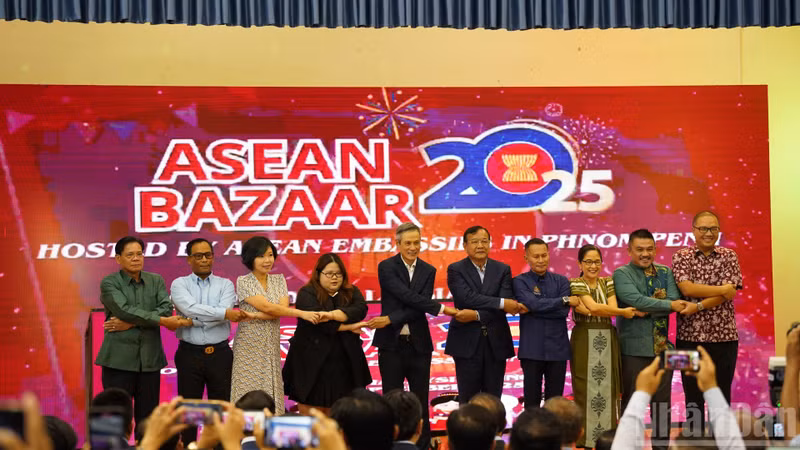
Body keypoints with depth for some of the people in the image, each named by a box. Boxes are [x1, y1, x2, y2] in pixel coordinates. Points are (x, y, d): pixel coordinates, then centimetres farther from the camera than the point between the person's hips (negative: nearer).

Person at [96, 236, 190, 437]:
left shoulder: (156, 281, 12)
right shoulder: (109, 283, 0)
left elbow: (166, 309, -5)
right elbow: (125, 310, -15)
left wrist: (130, 323, -14)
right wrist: (163, 321, -17)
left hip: (150, 359, 4)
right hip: (119, 358, -3)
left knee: (147, 418, 5)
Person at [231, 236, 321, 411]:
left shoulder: (279, 280, 11)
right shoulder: (243, 282, -3)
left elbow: (283, 308, -4)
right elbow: (267, 306, -13)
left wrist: (255, 316, -17)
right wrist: (302, 313, -16)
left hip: (272, 346, 4)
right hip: (249, 347, -4)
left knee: (272, 395, 0)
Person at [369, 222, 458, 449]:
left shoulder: (428, 271, 6)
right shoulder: (386, 267, -4)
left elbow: (420, 308, -5)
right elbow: (408, 296, -16)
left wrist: (390, 319, -17)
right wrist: (440, 308, -17)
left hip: (419, 345, 3)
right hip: (392, 344, -3)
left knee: (421, 402, 6)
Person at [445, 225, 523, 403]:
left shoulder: (503, 270, 7)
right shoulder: (455, 270, 1)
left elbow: (509, 306, -6)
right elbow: (467, 297, -16)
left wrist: (476, 315, -17)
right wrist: (501, 303, -18)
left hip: (496, 343, 2)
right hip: (467, 343, -2)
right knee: (468, 401, 1)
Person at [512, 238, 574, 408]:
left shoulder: (561, 281, 8)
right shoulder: (520, 282, 1)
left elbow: (564, 311, -6)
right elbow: (534, 304, -16)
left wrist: (531, 309, -11)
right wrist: (565, 300, -11)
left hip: (557, 348, 2)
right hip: (532, 349, -2)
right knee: (532, 401, 2)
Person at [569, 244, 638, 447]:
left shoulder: (608, 282, 11)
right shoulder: (575, 284, -2)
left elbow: (611, 308, -5)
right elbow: (594, 307, -15)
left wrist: (588, 308, -18)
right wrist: (624, 312, -11)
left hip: (608, 341, 4)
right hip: (585, 341, -3)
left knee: (608, 389, 3)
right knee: (586, 390, -2)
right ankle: (585, 439, 2)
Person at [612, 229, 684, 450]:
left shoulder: (665, 273, 11)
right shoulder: (622, 274, -2)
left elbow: (675, 301, -4)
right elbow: (635, 299, -19)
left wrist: (647, 309, -16)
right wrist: (668, 305, -15)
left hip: (662, 346, 4)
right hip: (634, 347, -4)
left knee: (662, 399, 9)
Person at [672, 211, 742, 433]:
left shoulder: (728, 256, 5)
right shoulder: (681, 257, 3)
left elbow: (729, 294, -8)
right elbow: (686, 288, -12)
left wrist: (698, 307, -17)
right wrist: (722, 290, -14)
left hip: (724, 336, 1)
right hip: (690, 337, 0)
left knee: (721, 396, 5)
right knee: (693, 396, 4)